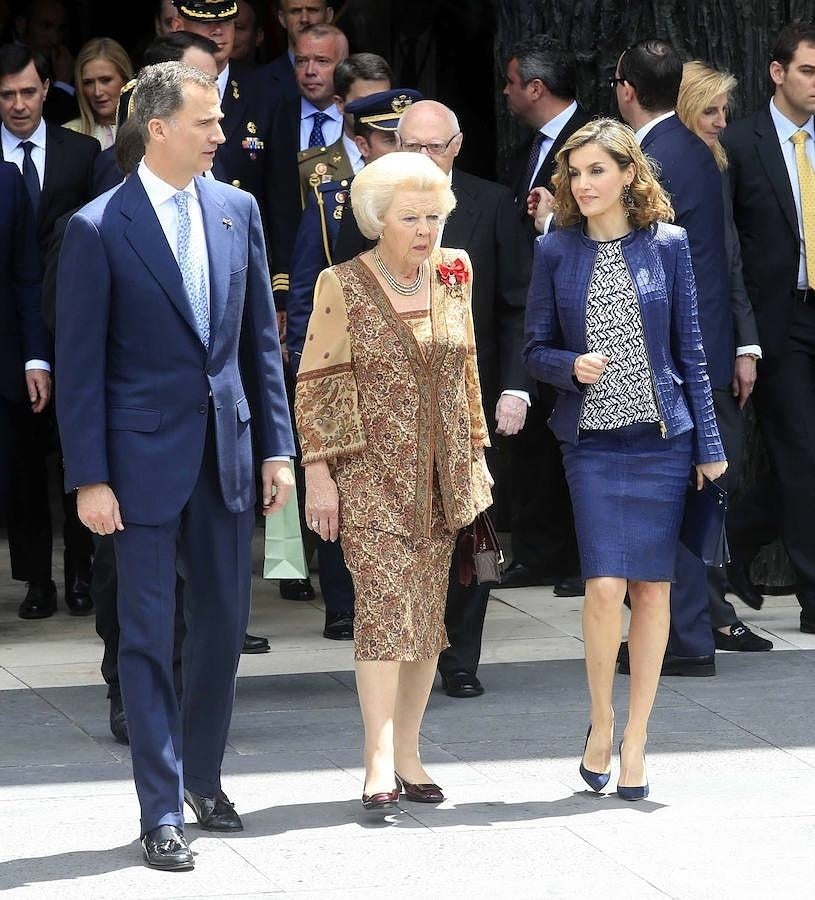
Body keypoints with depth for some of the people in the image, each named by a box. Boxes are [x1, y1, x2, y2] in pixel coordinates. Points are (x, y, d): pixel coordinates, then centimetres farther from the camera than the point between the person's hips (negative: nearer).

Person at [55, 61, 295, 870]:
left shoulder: (237, 210, 5)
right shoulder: (98, 229, -9)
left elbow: (261, 339, 11)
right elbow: (80, 364, -8)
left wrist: (277, 446, 7)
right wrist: (88, 478, -11)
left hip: (226, 453, 5)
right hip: (145, 458, -5)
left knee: (224, 624, 12)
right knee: (148, 637, 0)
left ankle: (202, 777, 29)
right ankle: (162, 811, 5)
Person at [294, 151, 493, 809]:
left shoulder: (453, 274, 8)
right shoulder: (343, 287, -5)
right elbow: (315, 385, -4)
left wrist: (475, 453, 15)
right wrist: (319, 473, -8)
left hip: (441, 475, 5)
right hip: (371, 472, -5)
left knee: (428, 610, 5)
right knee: (386, 600, -15)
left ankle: (408, 754, 12)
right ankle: (380, 760, -17)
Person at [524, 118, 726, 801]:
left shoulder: (667, 244, 1)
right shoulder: (556, 252, 2)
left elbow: (689, 348, 4)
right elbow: (536, 348, 7)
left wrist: (709, 443, 3)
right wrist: (571, 366, -15)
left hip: (661, 436, 1)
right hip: (592, 440, -1)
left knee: (652, 587, 3)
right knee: (606, 585, -12)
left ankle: (636, 737, 14)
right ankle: (601, 722, 9)